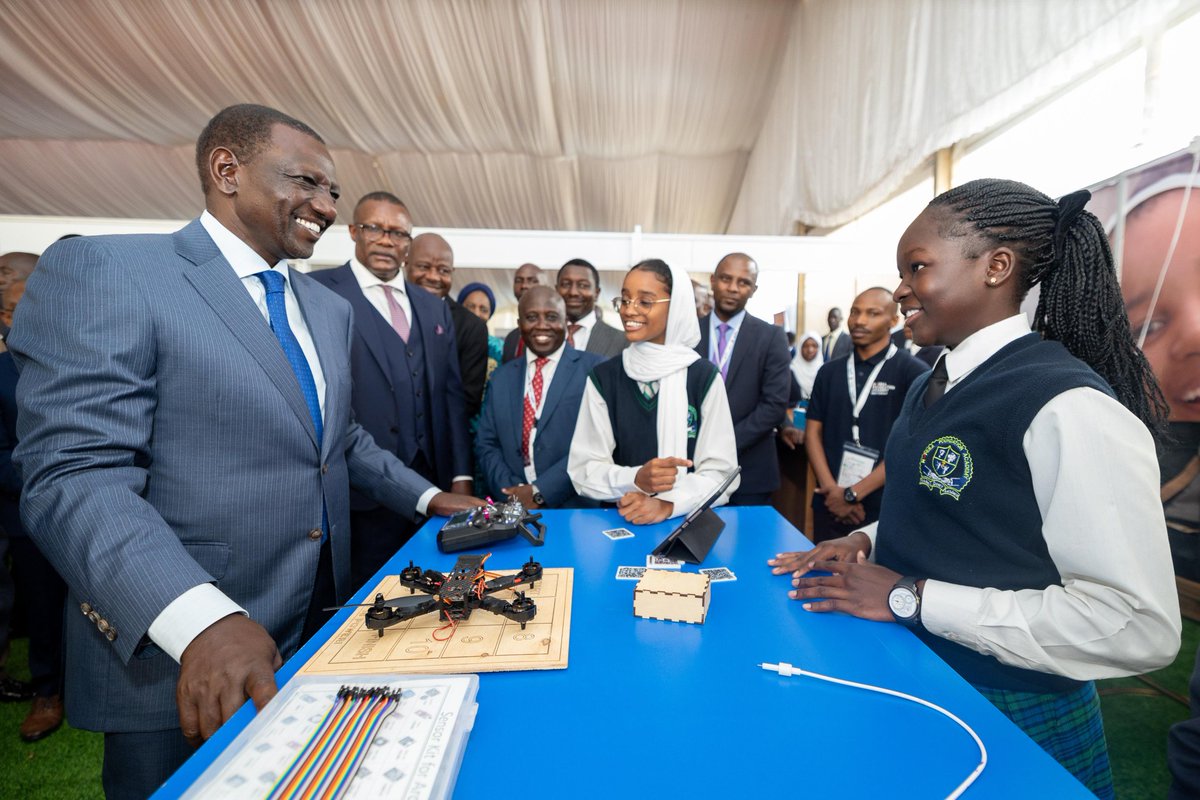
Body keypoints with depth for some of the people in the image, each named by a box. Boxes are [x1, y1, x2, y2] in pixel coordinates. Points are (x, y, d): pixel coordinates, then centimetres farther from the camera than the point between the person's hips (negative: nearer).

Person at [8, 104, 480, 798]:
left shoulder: (329, 308, 10)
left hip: (318, 630, 7)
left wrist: (426, 497, 9)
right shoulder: (98, 271, -12)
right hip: (176, 666, -6)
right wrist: (201, 621, -32)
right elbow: (76, 477, -20)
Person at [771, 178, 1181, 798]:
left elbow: (1140, 627, -25)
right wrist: (867, 540, -4)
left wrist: (910, 597, -25)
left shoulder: (1069, 404, -23)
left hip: (1008, 709, -7)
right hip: (909, 672, 7)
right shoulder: (932, 386, 3)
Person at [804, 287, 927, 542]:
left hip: (883, 509, -3)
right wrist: (832, 489, -10)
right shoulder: (829, 371, 6)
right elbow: (813, 432, 3)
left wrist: (853, 493, -14)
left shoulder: (914, 373, -6)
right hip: (830, 504, 4)